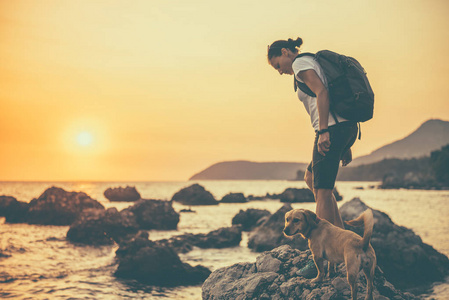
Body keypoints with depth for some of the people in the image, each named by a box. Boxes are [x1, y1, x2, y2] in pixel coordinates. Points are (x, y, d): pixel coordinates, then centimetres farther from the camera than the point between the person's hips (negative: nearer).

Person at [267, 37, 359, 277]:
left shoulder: (301, 63, -1)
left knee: (322, 192, -6)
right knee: (310, 178, 21)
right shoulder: (316, 63, 26)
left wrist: (323, 131, -22)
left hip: (333, 129, -10)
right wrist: (346, 147, 21)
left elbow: (321, 92, -18)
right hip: (348, 127, 10)